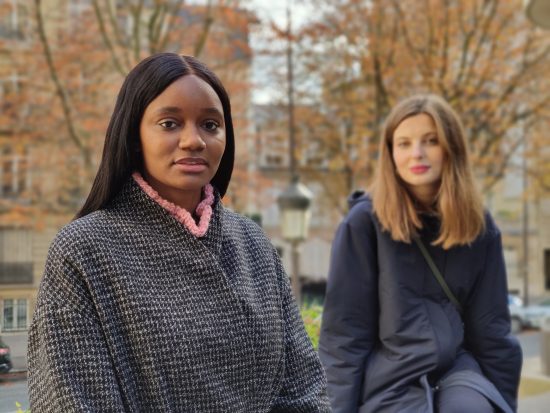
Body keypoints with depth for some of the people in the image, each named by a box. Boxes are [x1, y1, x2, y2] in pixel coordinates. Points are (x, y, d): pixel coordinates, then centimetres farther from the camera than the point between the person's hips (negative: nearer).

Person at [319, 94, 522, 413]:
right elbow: (344, 328, -6)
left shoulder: (478, 224, 4)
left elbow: (491, 326, 9)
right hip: (390, 377, -2)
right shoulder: (365, 221, -6)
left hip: (456, 368, 3)